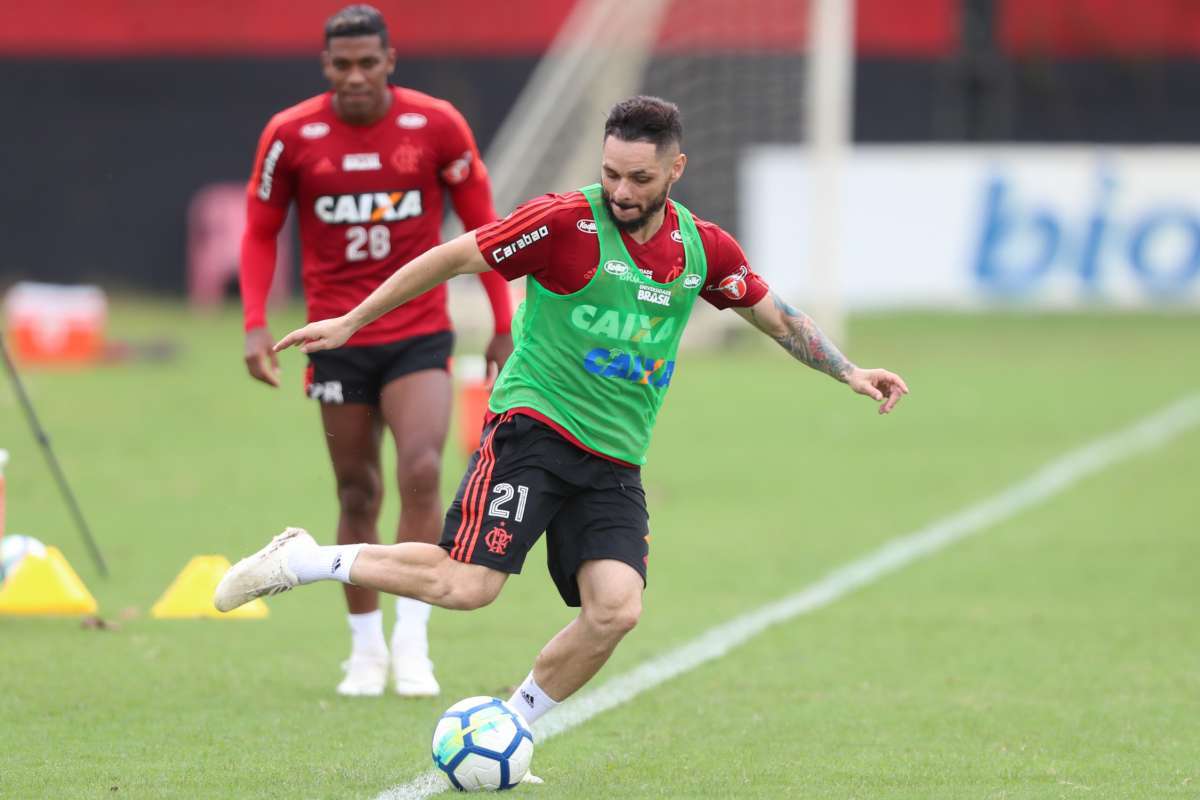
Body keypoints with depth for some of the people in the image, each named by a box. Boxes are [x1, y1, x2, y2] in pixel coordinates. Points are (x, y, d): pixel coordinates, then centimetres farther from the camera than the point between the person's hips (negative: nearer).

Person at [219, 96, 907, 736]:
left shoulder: (704, 249, 4)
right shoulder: (567, 223, -11)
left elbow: (776, 317, 21)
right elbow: (451, 259, -4)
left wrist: (849, 372, 14)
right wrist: (350, 322, -1)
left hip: (615, 463, 5)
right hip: (534, 425, -5)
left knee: (616, 611, -14)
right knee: (467, 585, -20)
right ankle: (304, 561, -1)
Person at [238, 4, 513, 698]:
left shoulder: (437, 126, -5)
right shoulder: (290, 136, -5)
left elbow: (481, 221, 5)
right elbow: (261, 232, 7)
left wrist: (504, 327, 4)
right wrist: (255, 324, -5)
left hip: (420, 334, -1)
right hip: (338, 340, 1)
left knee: (422, 470, -18)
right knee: (358, 494, 5)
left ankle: (412, 644, -11)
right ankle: (366, 649, 19)